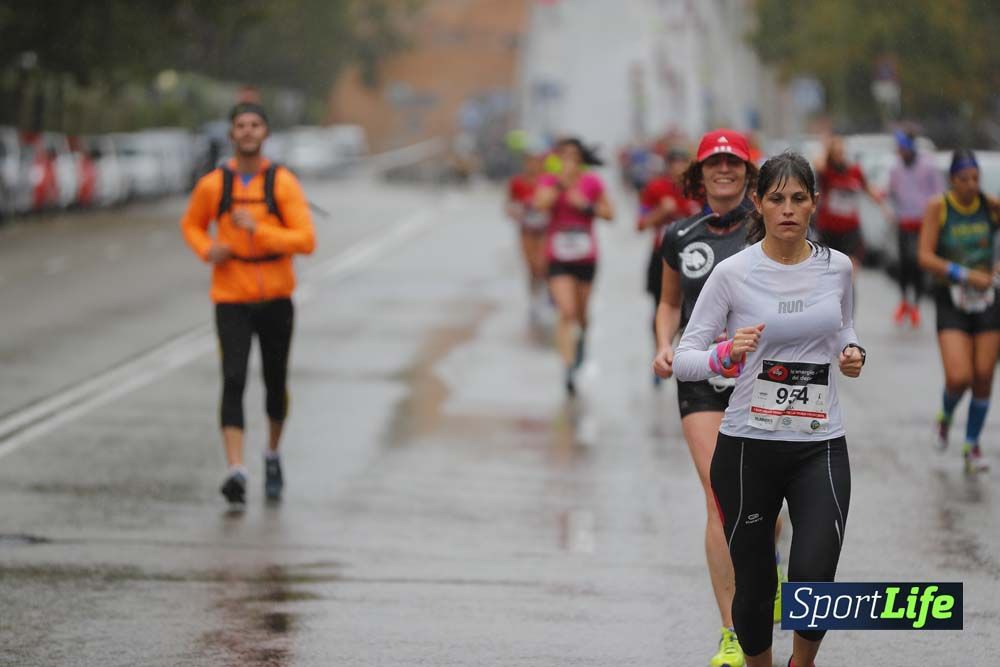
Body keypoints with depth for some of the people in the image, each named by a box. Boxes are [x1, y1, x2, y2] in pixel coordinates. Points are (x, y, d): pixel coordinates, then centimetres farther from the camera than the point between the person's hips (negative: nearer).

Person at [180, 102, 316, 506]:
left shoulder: (283, 183, -5)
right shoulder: (213, 185, -1)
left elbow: (306, 240, -12)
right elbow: (191, 225, 17)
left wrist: (257, 231, -23)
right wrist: (207, 250, -4)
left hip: (276, 299, 1)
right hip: (231, 301, -1)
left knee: (276, 382, 13)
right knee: (233, 380, -16)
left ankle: (273, 454, 39)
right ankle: (236, 471, -24)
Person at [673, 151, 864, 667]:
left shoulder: (837, 267, 3)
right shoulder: (732, 273, -7)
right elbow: (683, 359, -7)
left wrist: (851, 353, 1)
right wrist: (727, 355, -27)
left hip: (821, 448, 1)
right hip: (748, 448, -1)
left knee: (813, 585, -15)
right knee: (754, 589, 4)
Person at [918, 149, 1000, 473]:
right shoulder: (938, 208, -8)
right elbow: (926, 257, -12)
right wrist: (966, 275, -20)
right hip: (951, 300, -2)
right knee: (958, 378, -15)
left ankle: (972, 446, 21)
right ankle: (945, 416, 21)